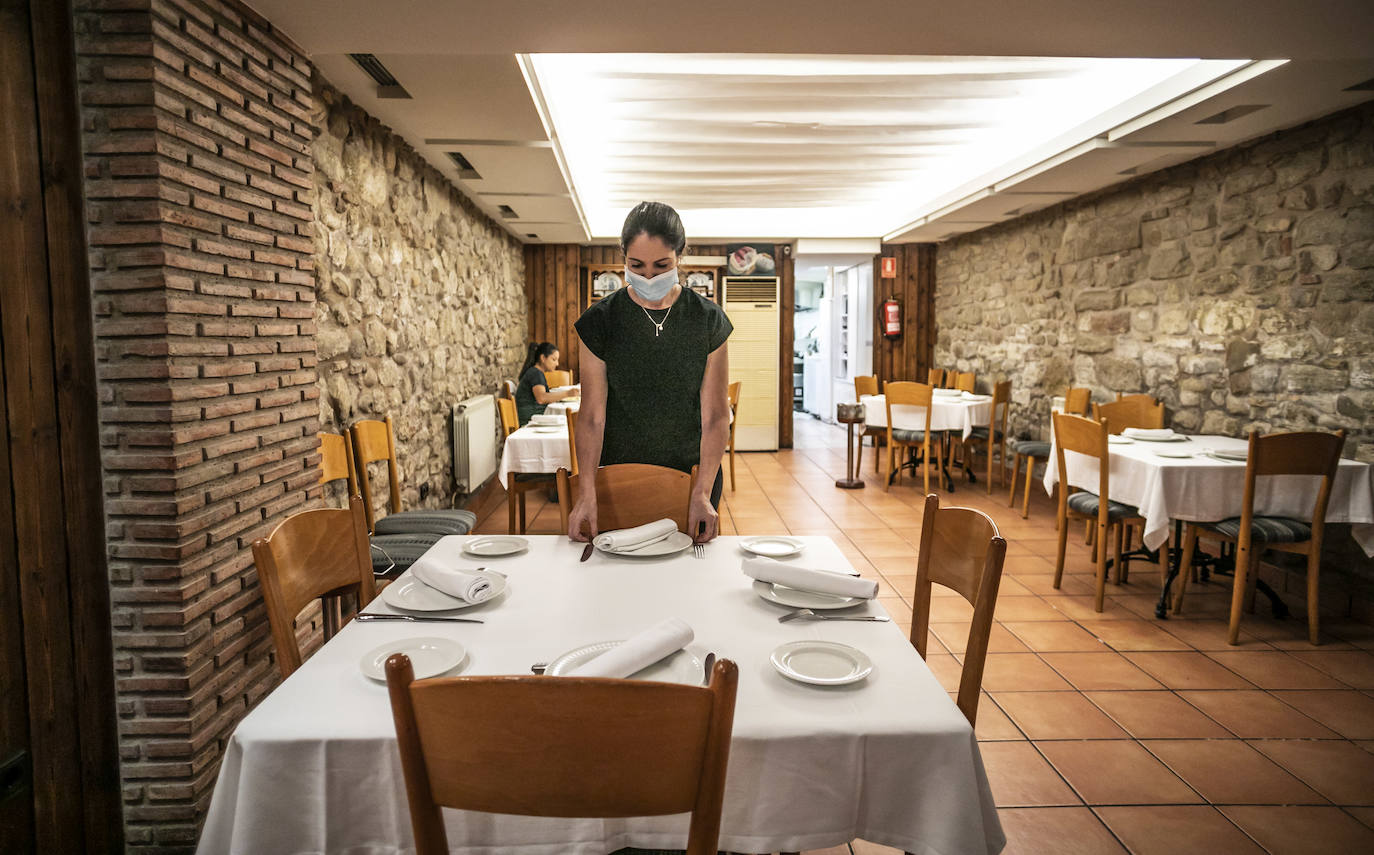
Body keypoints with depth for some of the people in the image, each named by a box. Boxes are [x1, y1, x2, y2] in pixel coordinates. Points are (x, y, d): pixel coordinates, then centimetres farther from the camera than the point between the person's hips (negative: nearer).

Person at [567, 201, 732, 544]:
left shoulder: (708, 319, -6)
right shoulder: (600, 320, -7)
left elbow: (715, 416, -8)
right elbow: (592, 416, -9)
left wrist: (702, 493, -19)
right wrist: (586, 492, -21)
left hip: (691, 474, 0)